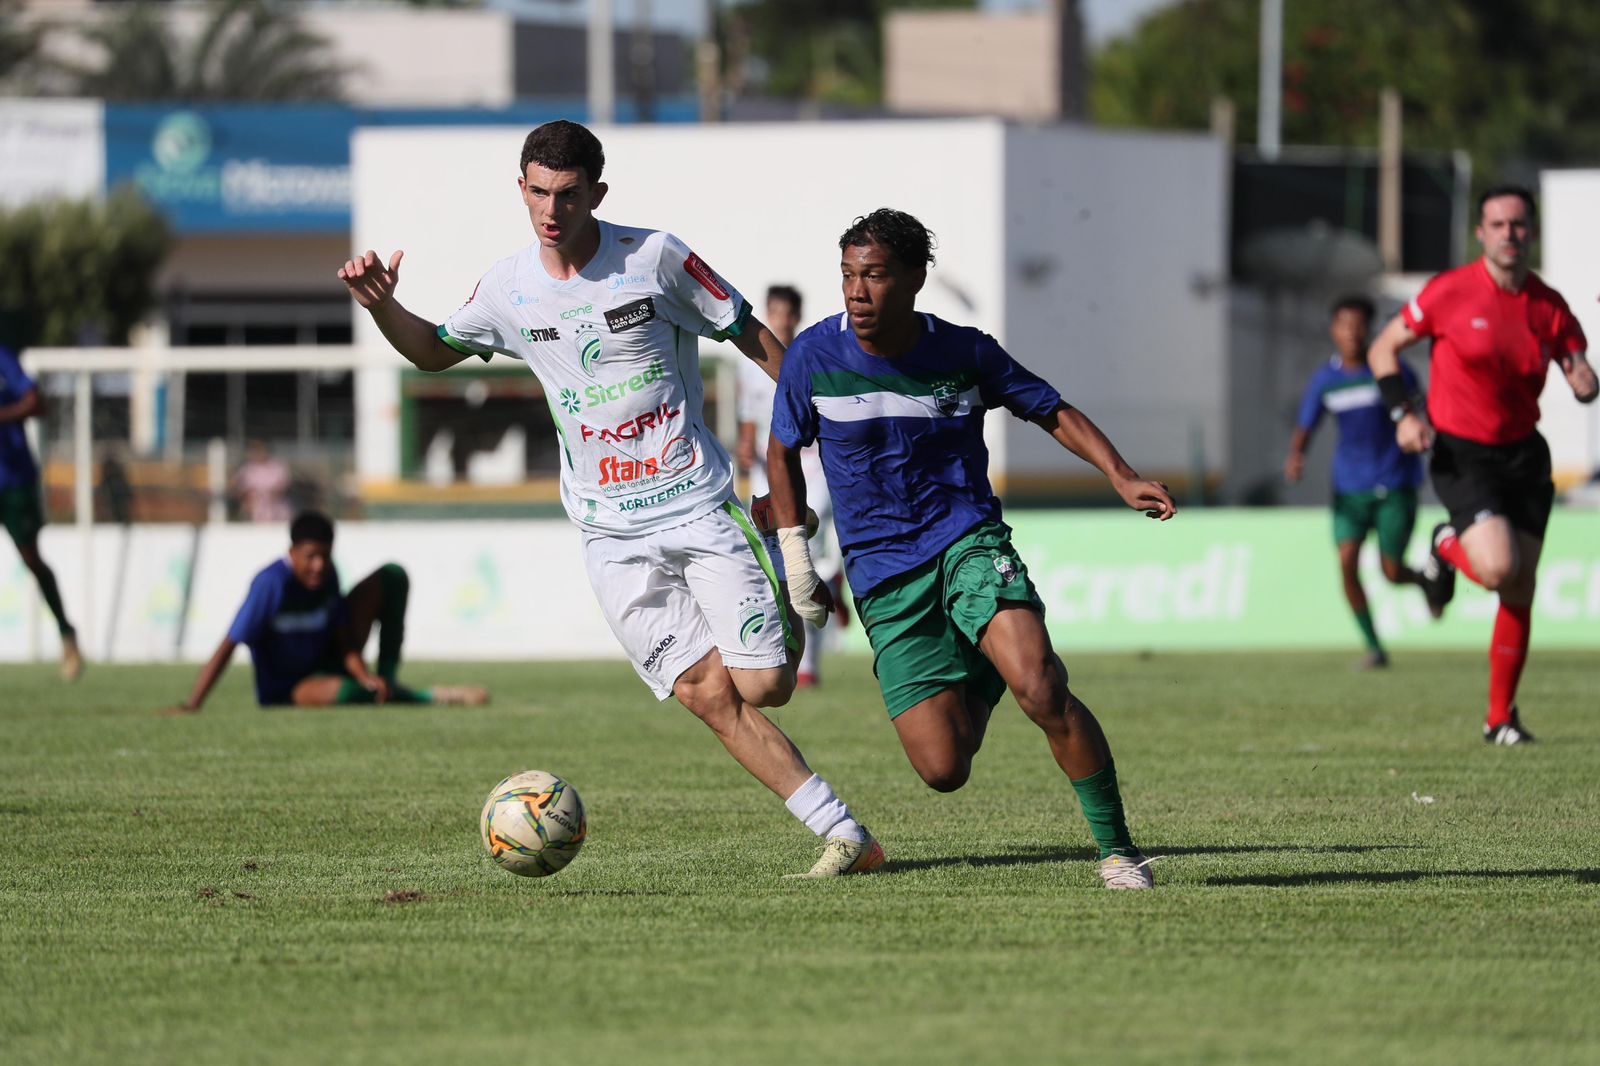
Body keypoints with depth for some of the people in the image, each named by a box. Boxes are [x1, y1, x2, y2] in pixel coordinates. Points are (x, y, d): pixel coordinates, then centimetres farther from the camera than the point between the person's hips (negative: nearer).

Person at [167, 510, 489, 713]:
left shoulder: (327, 575, -7)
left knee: (392, 576, -3)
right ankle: (433, 697, -22)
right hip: (283, 693, -7)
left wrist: (365, 676, -26)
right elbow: (228, 646, -27)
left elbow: (344, 638, -5)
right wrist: (192, 706, -32)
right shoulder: (272, 583, -25)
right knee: (344, 690, -45)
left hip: (326, 665, 7)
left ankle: (387, 681, -10)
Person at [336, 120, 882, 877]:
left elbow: (754, 339, 0)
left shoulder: (654, 259, -7)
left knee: (763, 687, -10)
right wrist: (382, 307, 3)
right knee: (708, 696, -10)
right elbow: (434, 351, 22)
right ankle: (846, 835, -6)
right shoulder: (509, 289, 3)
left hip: (699, 504, -2)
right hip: (612, 536, 2)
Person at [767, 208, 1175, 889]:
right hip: (882, 575, 1)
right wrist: (795, 555, 8)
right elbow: (782, 451, 13)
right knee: (943, 768, -9)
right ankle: (970, 698, 31)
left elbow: (1053, 414, 9)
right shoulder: (814, 358, -4)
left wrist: (1121, 477, -6)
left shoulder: (964, 353, -4)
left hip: (969, 543, -1)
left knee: (1040, 688, -29)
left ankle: (1117, 849, -14)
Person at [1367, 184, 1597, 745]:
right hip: (1460, 454, -4)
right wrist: (1403, 413, -13)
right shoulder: (1451, 291, -9)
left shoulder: (1549, 306, 1)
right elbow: (1383, 349, 0)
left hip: (1523, 455, 4)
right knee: (1498, 568, -23)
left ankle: (1501, 717, 17)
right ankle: (1447, 548, 14)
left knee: (1521, 588, 3)